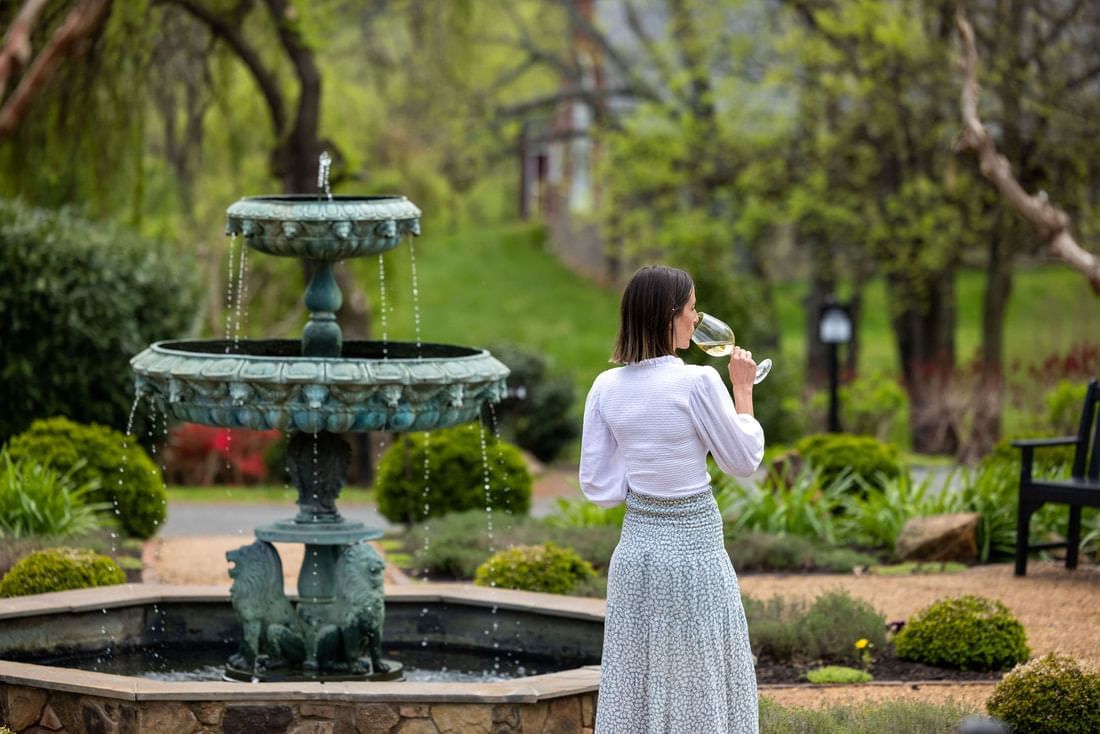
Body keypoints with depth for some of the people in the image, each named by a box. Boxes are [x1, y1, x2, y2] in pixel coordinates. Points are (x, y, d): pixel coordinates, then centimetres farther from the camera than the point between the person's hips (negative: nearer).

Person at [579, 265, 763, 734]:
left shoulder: (607, 387, -1)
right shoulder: (697, 382, -17)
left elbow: (598, 487, 2)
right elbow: (744, 461, -6)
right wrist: (743, 389, 5)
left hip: (635, 546, 5)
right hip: (693, 550, -5)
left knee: (635, 687, 12)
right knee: (698, 692, 4)